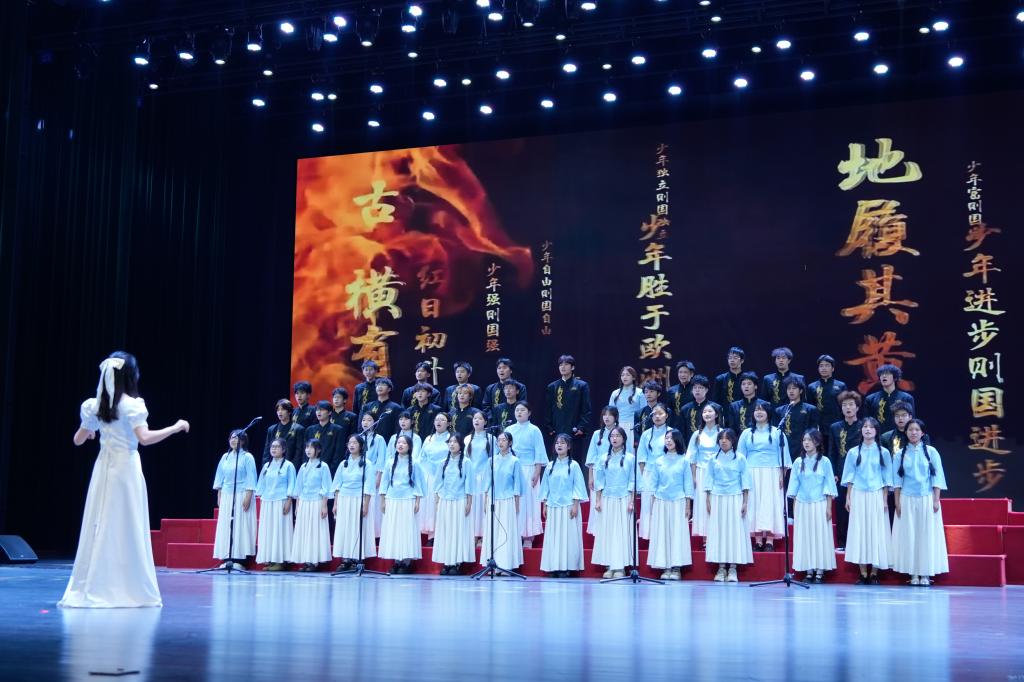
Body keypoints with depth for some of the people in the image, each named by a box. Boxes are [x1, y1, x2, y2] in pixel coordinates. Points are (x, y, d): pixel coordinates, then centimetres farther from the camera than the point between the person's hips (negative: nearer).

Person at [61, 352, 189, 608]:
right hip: (126, 468, -5)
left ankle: (90, 590, 10)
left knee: (100, 527, 8)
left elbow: (78, 440, 14)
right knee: (127, 529, 0)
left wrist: (90, 431, 36)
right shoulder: (132, 404, -10)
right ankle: (131, 590, 3)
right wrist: (176, 427, -12)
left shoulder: (95, 405, 6)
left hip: (103, 468, 5)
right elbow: (144, 438, -21)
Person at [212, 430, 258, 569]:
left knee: (240, 526, -6)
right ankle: (228, 558, 5)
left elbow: (251, 479, -7)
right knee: (226, 526, 2)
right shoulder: (225, 457, 12)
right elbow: (220, 478, 16)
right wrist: (219, 497, 10)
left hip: (241, 495, -5)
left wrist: (248, 497, -15)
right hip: (226, 496, 5)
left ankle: (239, 559, -5)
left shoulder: (247, 457, -4)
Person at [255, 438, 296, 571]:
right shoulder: (267, 465, 14)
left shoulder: (288, 466, 0)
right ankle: (269, 560, 8)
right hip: (267, 502, 5)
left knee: (279, 530, -5)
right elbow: (261, 484, 17)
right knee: (266, 530, 3)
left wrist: (288, 501, -12)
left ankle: (279, 561, -3)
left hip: (281, 502, -5)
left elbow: (291, 485, -4)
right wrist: (260, 499, 10)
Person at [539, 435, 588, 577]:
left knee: (567, 536, -4)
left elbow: (577, 487, -3)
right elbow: (545, 487, 14)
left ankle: (566, 567, -1)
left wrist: (575, 506, -10)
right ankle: (554, 567, 7)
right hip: (552, 507, 4)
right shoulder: (550, 466, 10)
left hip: (568, 507, -4)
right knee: (553, 537, 3)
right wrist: (544, 505, 9)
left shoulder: (573, 465, -1)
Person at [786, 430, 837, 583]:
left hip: (819, 505, -2)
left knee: (821, 536, -1)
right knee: (804, 537, 3)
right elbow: (794, 485, 9)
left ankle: (820, 572, 4)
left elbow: (829, 486, -1)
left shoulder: (824, 461, -1)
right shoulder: (798, 462, 6)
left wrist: (829, 507, -6)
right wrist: (794, 508, 6)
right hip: (802, 505, 3)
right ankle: (808, 571, 9)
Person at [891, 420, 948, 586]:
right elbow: (897, 480, 6)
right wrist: (897, 502, 1)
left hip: (927, 499, -1)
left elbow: (937, 477, 1)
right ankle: (913, 574, 3)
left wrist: (936, 500, -5)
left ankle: (925, 574, 3)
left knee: (927, 535, -1)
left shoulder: (931, 452, 3)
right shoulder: (900, 454, 6)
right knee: (909, 536, -1)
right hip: (907, 499, 1)